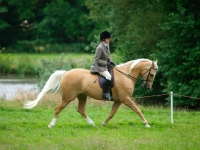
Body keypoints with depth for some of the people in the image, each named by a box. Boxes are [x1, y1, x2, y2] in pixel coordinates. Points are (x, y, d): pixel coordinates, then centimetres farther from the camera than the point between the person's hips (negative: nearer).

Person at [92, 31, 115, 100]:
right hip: (99, 67, -10)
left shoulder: (106, 46, 9)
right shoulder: (100, 48, -19)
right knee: (109, 77, -27)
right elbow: (97, 60, -19)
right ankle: (105, 93, -21)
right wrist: (106, 63, -20)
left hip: (105, 66, 10)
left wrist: (110, 61, 4)